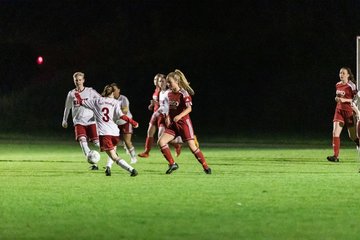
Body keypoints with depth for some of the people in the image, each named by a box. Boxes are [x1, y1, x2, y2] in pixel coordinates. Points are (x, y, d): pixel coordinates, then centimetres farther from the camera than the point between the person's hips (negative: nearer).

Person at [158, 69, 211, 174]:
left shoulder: (183, 93, -13)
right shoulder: (169, 94, 8)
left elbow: (189, 108, -23)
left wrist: (179, 116, -38)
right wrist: (167, 117, 6)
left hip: (184, 122, -6)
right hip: (172, 124, 6)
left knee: (192, 145, -7)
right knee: (161, 141, -11)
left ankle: (206, 167, 5)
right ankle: (172, 164, -3)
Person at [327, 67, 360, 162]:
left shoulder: (351, 86, -10)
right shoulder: (338, 85, 9)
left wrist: (345, 100, -21)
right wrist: (337, 98, 4)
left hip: (349, 111, -5)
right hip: (339, 110, 5)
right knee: (335, 133, -11)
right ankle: (335, 155, -14)